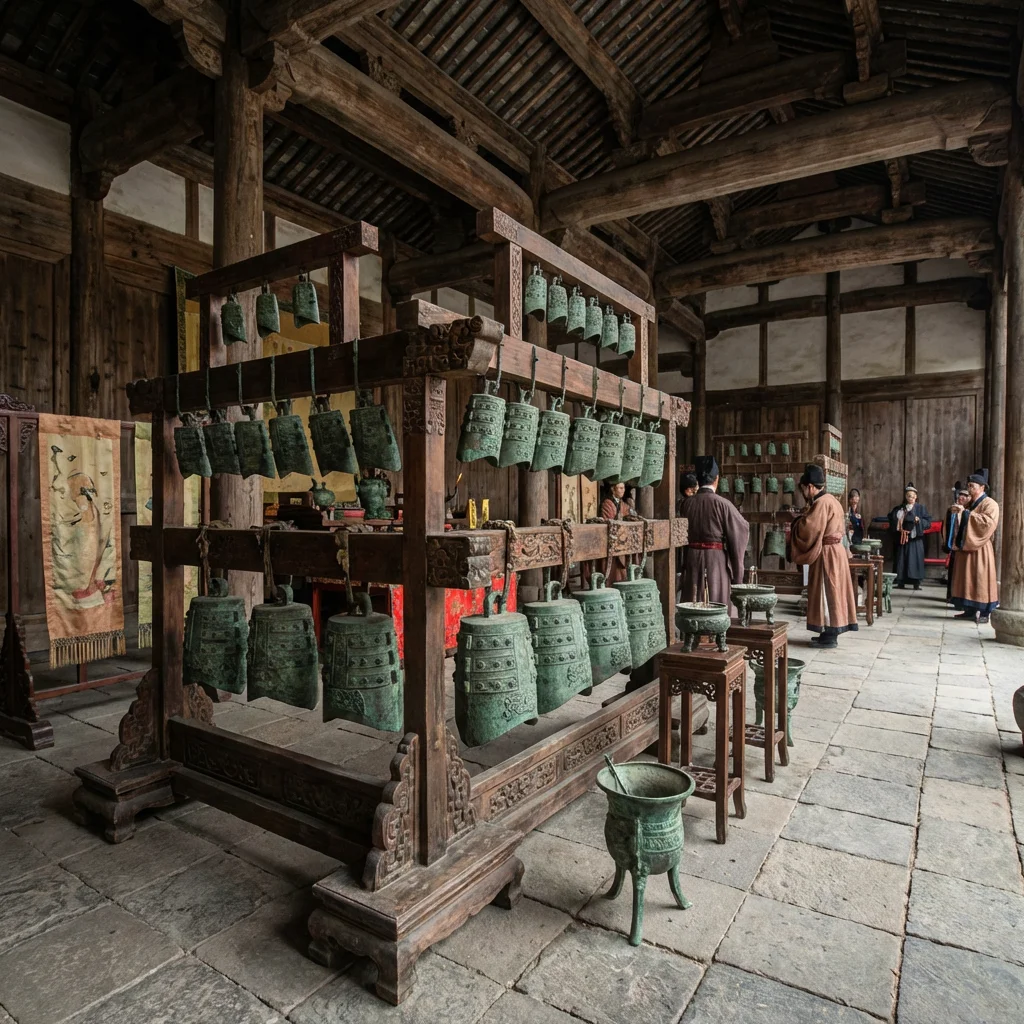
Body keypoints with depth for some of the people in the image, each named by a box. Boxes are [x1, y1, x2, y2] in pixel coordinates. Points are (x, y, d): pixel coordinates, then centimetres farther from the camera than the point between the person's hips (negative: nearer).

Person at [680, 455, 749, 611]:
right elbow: (741, 529, -5)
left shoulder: (687, 503, -2)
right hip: (716, 559, -3)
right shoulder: (722, 503, -10)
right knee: (717, 605, 5)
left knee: (693, 603, 10)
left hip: (692, 558, 3)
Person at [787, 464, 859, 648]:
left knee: (827, 592, -4)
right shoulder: (829, 500, 14)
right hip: (833, 550, 10)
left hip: (827, 553, -10)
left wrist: (796, 518, -6)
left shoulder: (821, 503, -18)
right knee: (831, 592, 13)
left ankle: (830, 637, 1)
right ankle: (831, 633, 20)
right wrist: (803, 515, 7)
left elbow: (809, 528, -23)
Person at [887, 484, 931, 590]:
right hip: (902, 538, 1)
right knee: (902, 559, 0)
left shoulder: (921, 508, 6)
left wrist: (919, 521, -15)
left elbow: (928, 522, 2)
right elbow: (892, 519, 5)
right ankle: (901, 582, 4)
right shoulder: (899, 509, 10)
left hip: (915, 539, -1)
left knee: (915, 559, -5)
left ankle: (916, 583, -1)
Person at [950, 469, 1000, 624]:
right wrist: (957, 513, 4)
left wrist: (967, 513, -19)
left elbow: (988, 522, -22)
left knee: (981, 579, -6)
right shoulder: (969, 504, 18)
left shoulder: (990, 504, -6)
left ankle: (984, 613, -2)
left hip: (980, 549, -8)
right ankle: (970, 610, 12)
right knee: (967, 579, 7)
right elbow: (962, 524, 23)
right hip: (966, 546, 8)